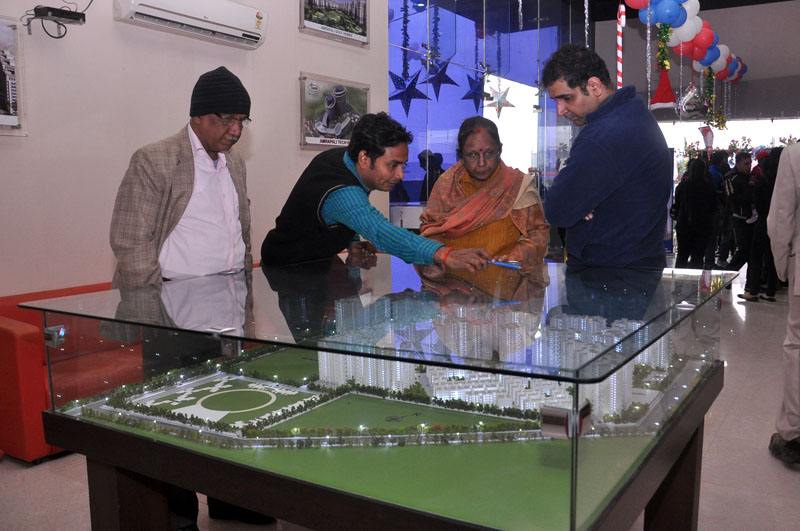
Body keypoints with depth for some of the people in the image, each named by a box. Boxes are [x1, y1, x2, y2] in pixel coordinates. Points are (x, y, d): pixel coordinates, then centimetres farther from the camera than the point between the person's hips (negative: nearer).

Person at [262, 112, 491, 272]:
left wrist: (351, 242, -7)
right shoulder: (342, 194, -36)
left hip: (318, 262, 8)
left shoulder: (339, 157, -7)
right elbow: (382, 232, -52)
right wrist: (446, 254, -62)